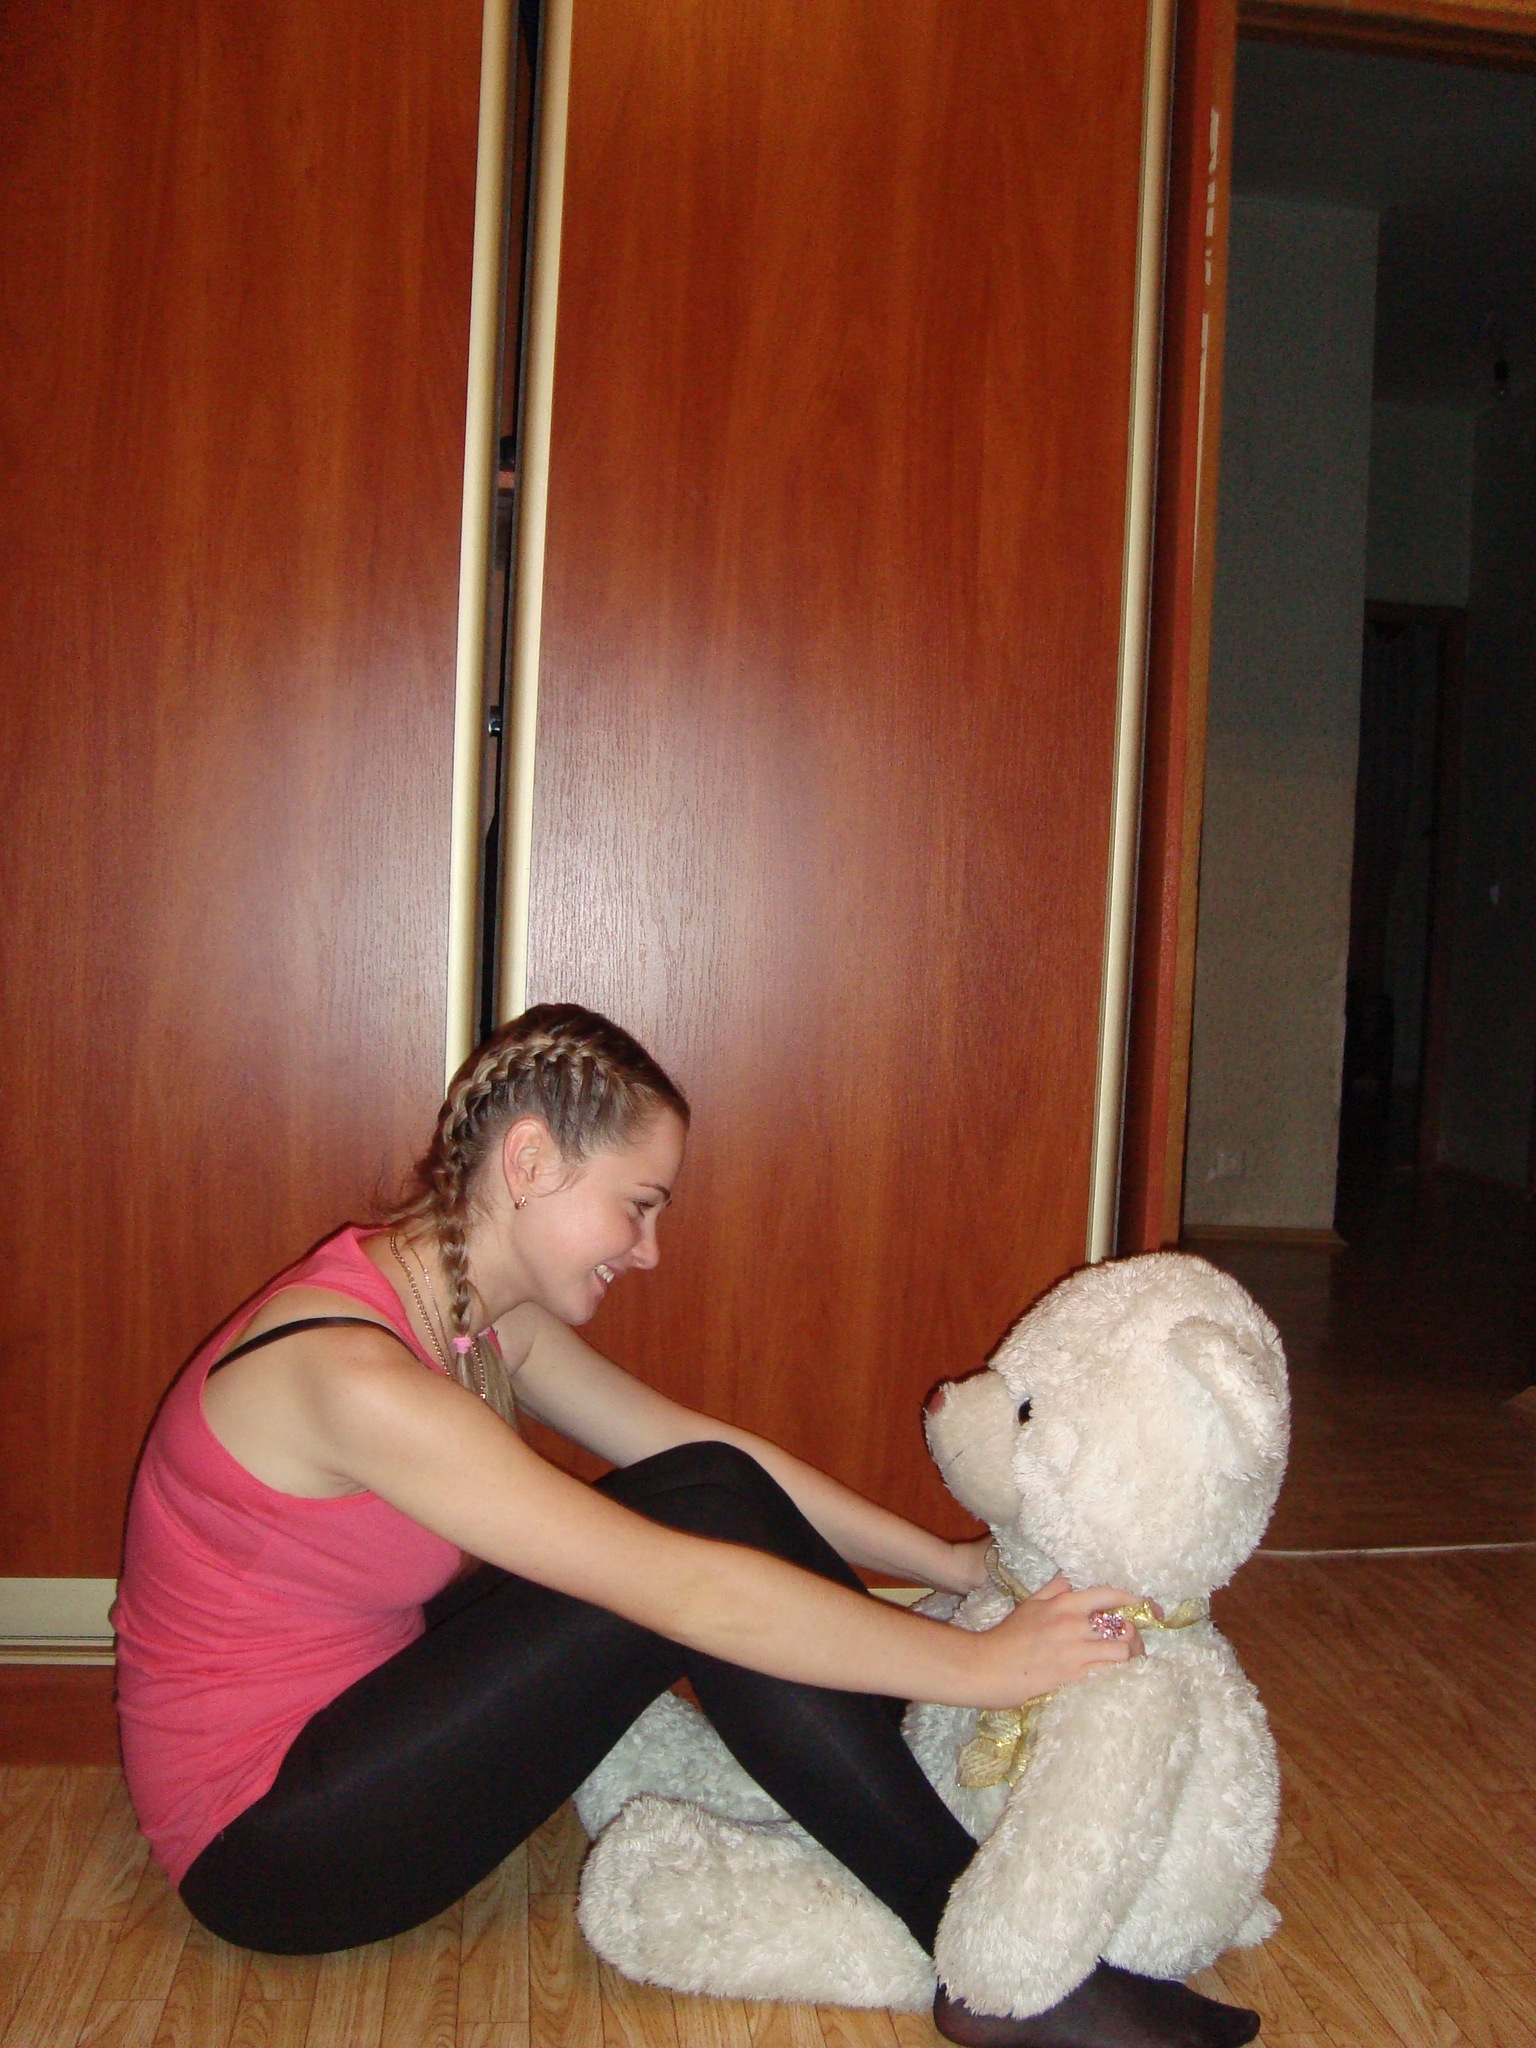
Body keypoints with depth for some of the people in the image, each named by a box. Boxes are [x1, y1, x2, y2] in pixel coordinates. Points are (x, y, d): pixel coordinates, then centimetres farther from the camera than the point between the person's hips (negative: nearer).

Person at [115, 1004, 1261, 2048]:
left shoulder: (477, 1311, -1)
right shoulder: (350, 1373, -29)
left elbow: (704, 1445, 2)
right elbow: (688, 1593, -31)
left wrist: (957, 1565, -1)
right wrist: (979, 1665, -25)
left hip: (356, 1718, 9)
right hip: (265, 1843, -8)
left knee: (716, 1498, -6)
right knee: (701, 1528, -23)